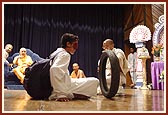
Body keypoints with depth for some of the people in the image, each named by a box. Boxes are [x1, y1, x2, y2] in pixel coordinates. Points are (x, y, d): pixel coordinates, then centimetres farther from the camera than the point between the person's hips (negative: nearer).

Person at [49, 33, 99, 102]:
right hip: (64, 87, -10)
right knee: (95, 81, -9)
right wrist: (60, 94, -30)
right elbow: (54, 69, -31)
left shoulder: (57, 53, 15)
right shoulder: (65, 55, -14)